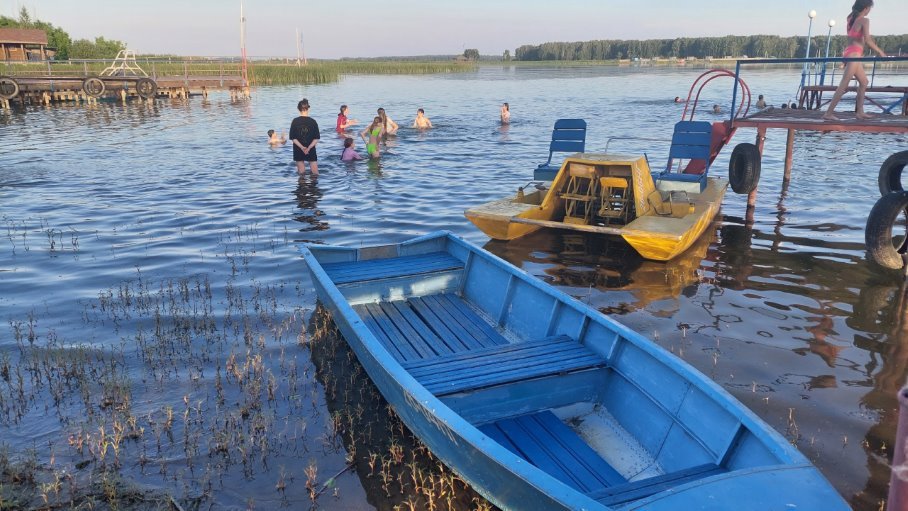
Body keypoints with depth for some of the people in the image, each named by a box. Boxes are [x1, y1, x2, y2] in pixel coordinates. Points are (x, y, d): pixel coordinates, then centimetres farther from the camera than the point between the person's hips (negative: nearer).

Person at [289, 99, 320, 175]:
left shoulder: (295, 121, -5)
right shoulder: (313, 121, -5)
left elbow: (293, 138, -8)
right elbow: (316, 139, -8)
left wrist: (302, 147, -14)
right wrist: (309, 147, -13)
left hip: (298, 151, 1)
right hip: (311, 151, -1)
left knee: (302, 174, 8)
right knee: (315, 174, 4)